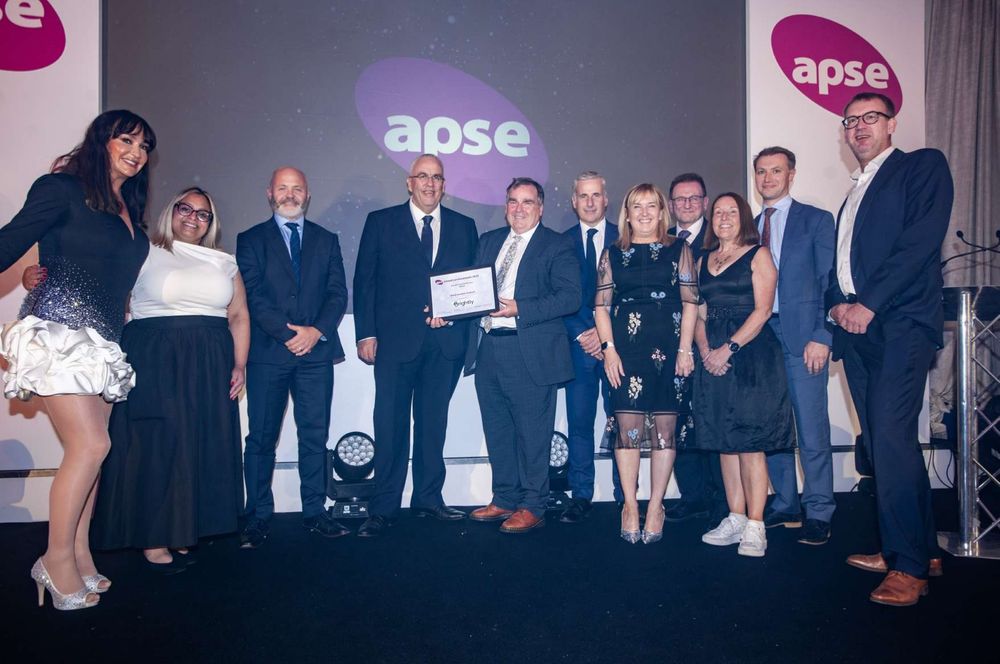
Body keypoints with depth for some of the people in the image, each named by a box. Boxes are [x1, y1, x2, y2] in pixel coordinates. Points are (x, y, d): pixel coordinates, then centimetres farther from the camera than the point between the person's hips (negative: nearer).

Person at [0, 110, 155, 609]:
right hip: (60, 332, -7)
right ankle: (58, 559, 2)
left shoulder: (129, 210, 17)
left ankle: (79, 558, 13)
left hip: (99, 340, 7)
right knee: (90, 445, -12)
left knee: (87, 448, 6)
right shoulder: (63, 188, -3)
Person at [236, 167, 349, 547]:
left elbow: (338, 293, 7)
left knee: (315, 435, 3)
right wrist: (287, 333, -13)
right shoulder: (251, 240, 9)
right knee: (261, 437, 1)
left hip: (316, 350, 2)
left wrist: (316, 331, -9)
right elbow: (252, 295, -2)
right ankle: (258, 517, 9)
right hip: (268, 352, -2)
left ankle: (314, 512, 12)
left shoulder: (326, 240, 16)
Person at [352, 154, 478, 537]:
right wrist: (366, 333, -5)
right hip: (396, 339, -2)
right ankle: (383, 508, 8)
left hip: (445, 341, 3)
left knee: (434, 423, 11)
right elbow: (364, 280, 2)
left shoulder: (463, 227, 12)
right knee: (391, 425, -1)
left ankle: (428, 499, 22)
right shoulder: (381, 222, 5)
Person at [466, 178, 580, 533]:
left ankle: (532, 507, 12)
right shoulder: (489, 241, 18)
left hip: (530, 353, -6)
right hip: (487, 348, 6)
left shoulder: (557, 246, -1)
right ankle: (504, 499, 27)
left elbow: (569, 297, -12)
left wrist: (519, 309, -19)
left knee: (532, 433, 1)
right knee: (497, 431, 14)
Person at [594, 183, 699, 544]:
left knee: (665, 428, 2)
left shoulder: (679, 249, 9)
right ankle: (630, 504, 9)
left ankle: (655, 506, 12)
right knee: (628, 427, -3)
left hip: (668, 347, 0)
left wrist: (685, 349, -5)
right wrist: (608, 348, -3)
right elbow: (601, 304, 8)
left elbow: (691, 301, 3)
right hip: (626, 348, 0)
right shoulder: (613, 253, 11)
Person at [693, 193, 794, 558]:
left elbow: (762, 310, -8)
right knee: (724, 441, 7)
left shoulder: (758, 255, 2)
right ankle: (735, 518, 14)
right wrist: (705, 349, -3)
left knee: (749, 442, -7)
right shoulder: (704, 260, 17)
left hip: (751, 354, -5)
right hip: (714, 358, 5)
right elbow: (700, 313, 14)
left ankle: (755, 526, -2)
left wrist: (729, 348, -15)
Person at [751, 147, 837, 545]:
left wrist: (821, 337, -12)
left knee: (812, 431, -3)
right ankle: (786, 505, 21)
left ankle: (818, 513, 8)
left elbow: (829, 283, -3)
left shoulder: (816, 220, 3)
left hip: (802, 339, -5)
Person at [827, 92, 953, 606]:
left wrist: (868, 304, -15)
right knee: (883, 441, 8)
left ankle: (909, 566, -7)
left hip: (901, 322, -8)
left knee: (891, 436, -16)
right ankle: (921, 548, 19)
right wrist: (838, 304, 1)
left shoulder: (923, 167, 4)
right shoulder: (853, 196, 26)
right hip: (857, 327, 8)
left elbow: (921, 240, -10)